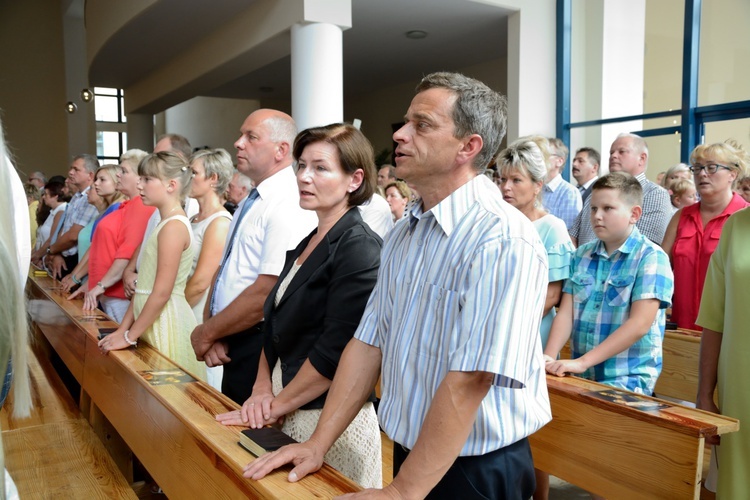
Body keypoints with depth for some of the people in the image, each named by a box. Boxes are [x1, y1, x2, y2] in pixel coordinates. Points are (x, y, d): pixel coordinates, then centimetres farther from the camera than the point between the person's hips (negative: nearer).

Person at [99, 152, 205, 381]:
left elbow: (161, 293, -19)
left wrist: (129, 336, -12)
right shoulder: (165, 224, 14)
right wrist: (123, 329, 11)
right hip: (152, 322, 9)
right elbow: (144, 287, 14)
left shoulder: (174, 226, -16)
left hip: (166, 322, -9)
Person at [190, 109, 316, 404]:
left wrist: (206, 333, -13)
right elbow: (223, 271, 12)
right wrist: (211, 330, -3)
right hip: (232, 344, 9)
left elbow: (267, 292, -25)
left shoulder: (288, 205, -19)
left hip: (258, 344, -9)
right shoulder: (250, 203, 11)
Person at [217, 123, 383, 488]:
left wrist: (274, 406, -13)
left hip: (331, 420, -8)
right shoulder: (306, 245, 9)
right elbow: (276, 325, 12)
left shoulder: (359, 249, -17)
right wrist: (262, 388, -2)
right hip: (287, 415, 8)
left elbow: (335, 352, -22)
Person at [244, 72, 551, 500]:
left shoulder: (502, 240, -23)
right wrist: (319, 444, 1)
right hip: (408, 454, 7)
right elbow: (370, 342, 4)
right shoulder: (404, 234, 4)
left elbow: (469, 381, -26)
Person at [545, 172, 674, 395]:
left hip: (628, 378, -5)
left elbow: (639, 324, -15)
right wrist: (549, 357, -12)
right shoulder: (582, 255, 11)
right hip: (580, 376, 5)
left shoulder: (651, 257, -5)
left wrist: (583, 361, -20)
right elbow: (566, 312, 6)